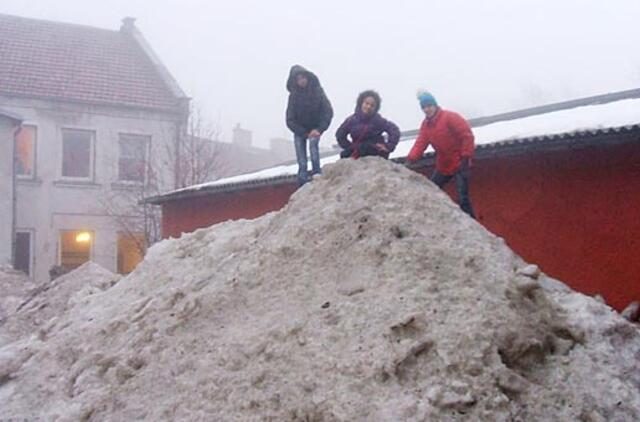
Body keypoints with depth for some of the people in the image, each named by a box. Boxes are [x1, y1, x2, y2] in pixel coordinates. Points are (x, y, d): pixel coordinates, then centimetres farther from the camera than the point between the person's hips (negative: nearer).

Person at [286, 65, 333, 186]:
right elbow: (290, 120, -8)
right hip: (299, 129, 1)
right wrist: (304, 133, -15)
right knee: (301, 161, -9)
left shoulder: (317, 91, -10)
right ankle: (303, 182, -6)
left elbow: (328, 112, -10)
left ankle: (317, 175, -28)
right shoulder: (293, 96, -8)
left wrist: (319, 129, -20)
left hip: (315, 128, -1)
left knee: (313, 142, -30)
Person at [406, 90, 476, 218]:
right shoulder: (425, 124, 6)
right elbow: (420, 143, -3)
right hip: (443, 166, 8)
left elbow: (467, 135, -19)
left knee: (463, 198, -13)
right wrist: (410, 158, -20)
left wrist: (466, 157, -22)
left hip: (459, 163, -8)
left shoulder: (449, 117, -15)